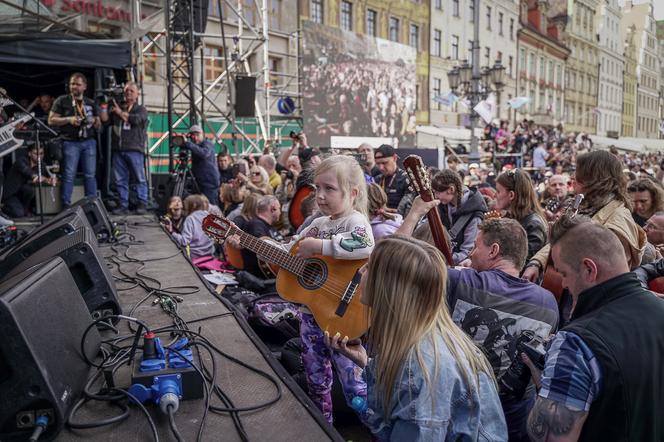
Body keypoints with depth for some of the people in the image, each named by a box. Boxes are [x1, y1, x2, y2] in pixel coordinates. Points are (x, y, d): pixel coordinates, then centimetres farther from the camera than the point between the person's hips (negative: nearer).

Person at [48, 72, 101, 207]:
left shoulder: (91, 103, 17)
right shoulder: (62, 101, 6)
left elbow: (99, 125, 19)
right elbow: (51, 120, 2)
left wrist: (94, 121, -4)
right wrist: (69, 119, -11)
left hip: (89, 142, 3)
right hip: (70, 142, -3)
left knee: (90, 175, 2)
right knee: (69, 175, -5)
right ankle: (66, 205, -1)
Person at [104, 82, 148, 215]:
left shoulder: (141, 109, 8)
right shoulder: (116, 108, 20)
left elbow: (135, 119, -12)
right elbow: (104, 119, 12)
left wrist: (120, 112, -1)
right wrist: (103, 106, 4)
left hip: (134, 150, -4)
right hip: (118, 149, 4)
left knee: (140, 178, -2)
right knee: (119, 179, 4)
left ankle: (142, 204, 3)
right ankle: (123, 205, 10)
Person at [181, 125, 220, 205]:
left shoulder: (207, 144, -8)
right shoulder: (196, 147, 16)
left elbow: (204, 153, -30)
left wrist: (189, 145, -34)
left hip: (210, 182, -8)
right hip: (199, 182, 8)